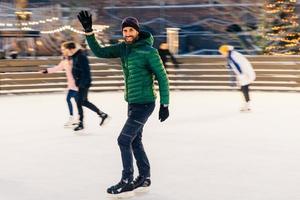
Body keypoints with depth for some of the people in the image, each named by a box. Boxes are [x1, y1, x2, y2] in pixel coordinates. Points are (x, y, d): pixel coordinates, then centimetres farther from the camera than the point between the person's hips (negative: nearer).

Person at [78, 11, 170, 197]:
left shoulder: (149, 51, -16)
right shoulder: (123, 48, 3)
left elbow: (162, 77, -13)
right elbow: (99, 52, 6)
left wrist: (165, 104, -14)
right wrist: (88, 30, -6)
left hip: (144, 104, -7)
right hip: (132, 102, 8)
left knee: (124, 140, -7)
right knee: (135, 141, 15)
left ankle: (127, 183, 3)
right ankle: (144, 178, 28)